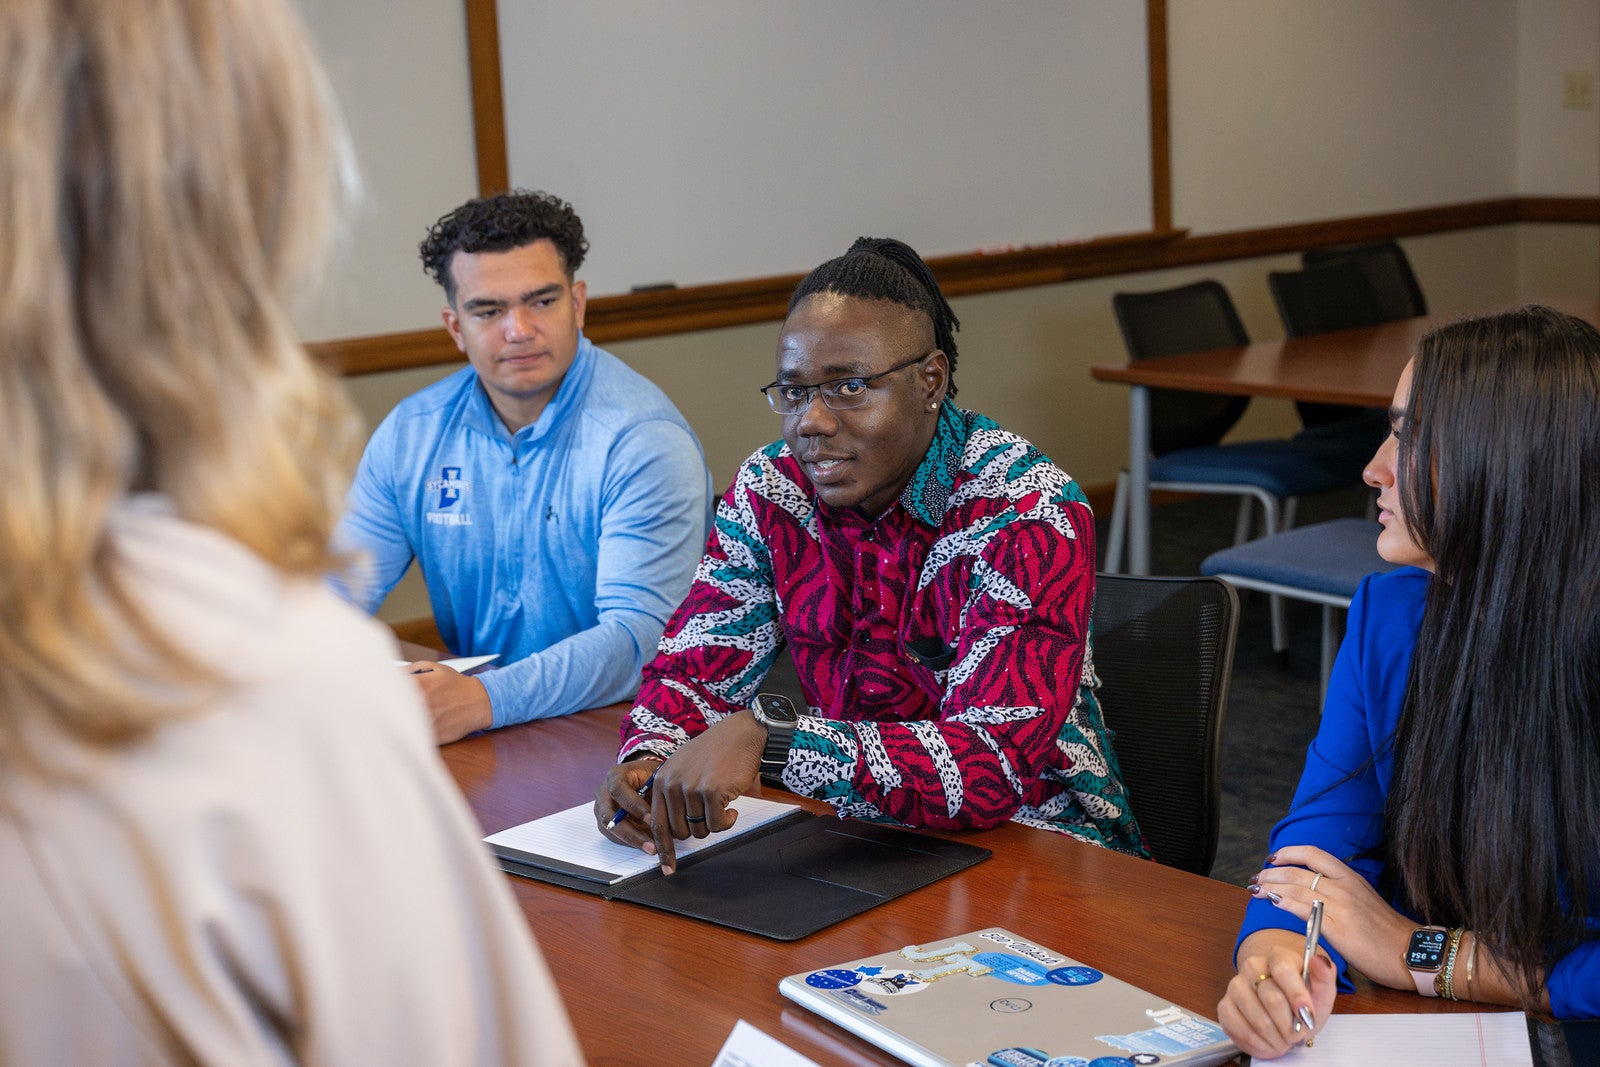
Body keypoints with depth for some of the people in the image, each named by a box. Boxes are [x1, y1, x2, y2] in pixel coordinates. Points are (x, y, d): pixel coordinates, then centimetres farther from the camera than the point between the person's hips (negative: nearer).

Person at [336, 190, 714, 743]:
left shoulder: (644, 442, -14)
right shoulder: (410, 433, 5)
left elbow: (640, 637, -23)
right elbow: (340, 584, 10)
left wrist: (483, 699, -38)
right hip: (472, 730, 5)